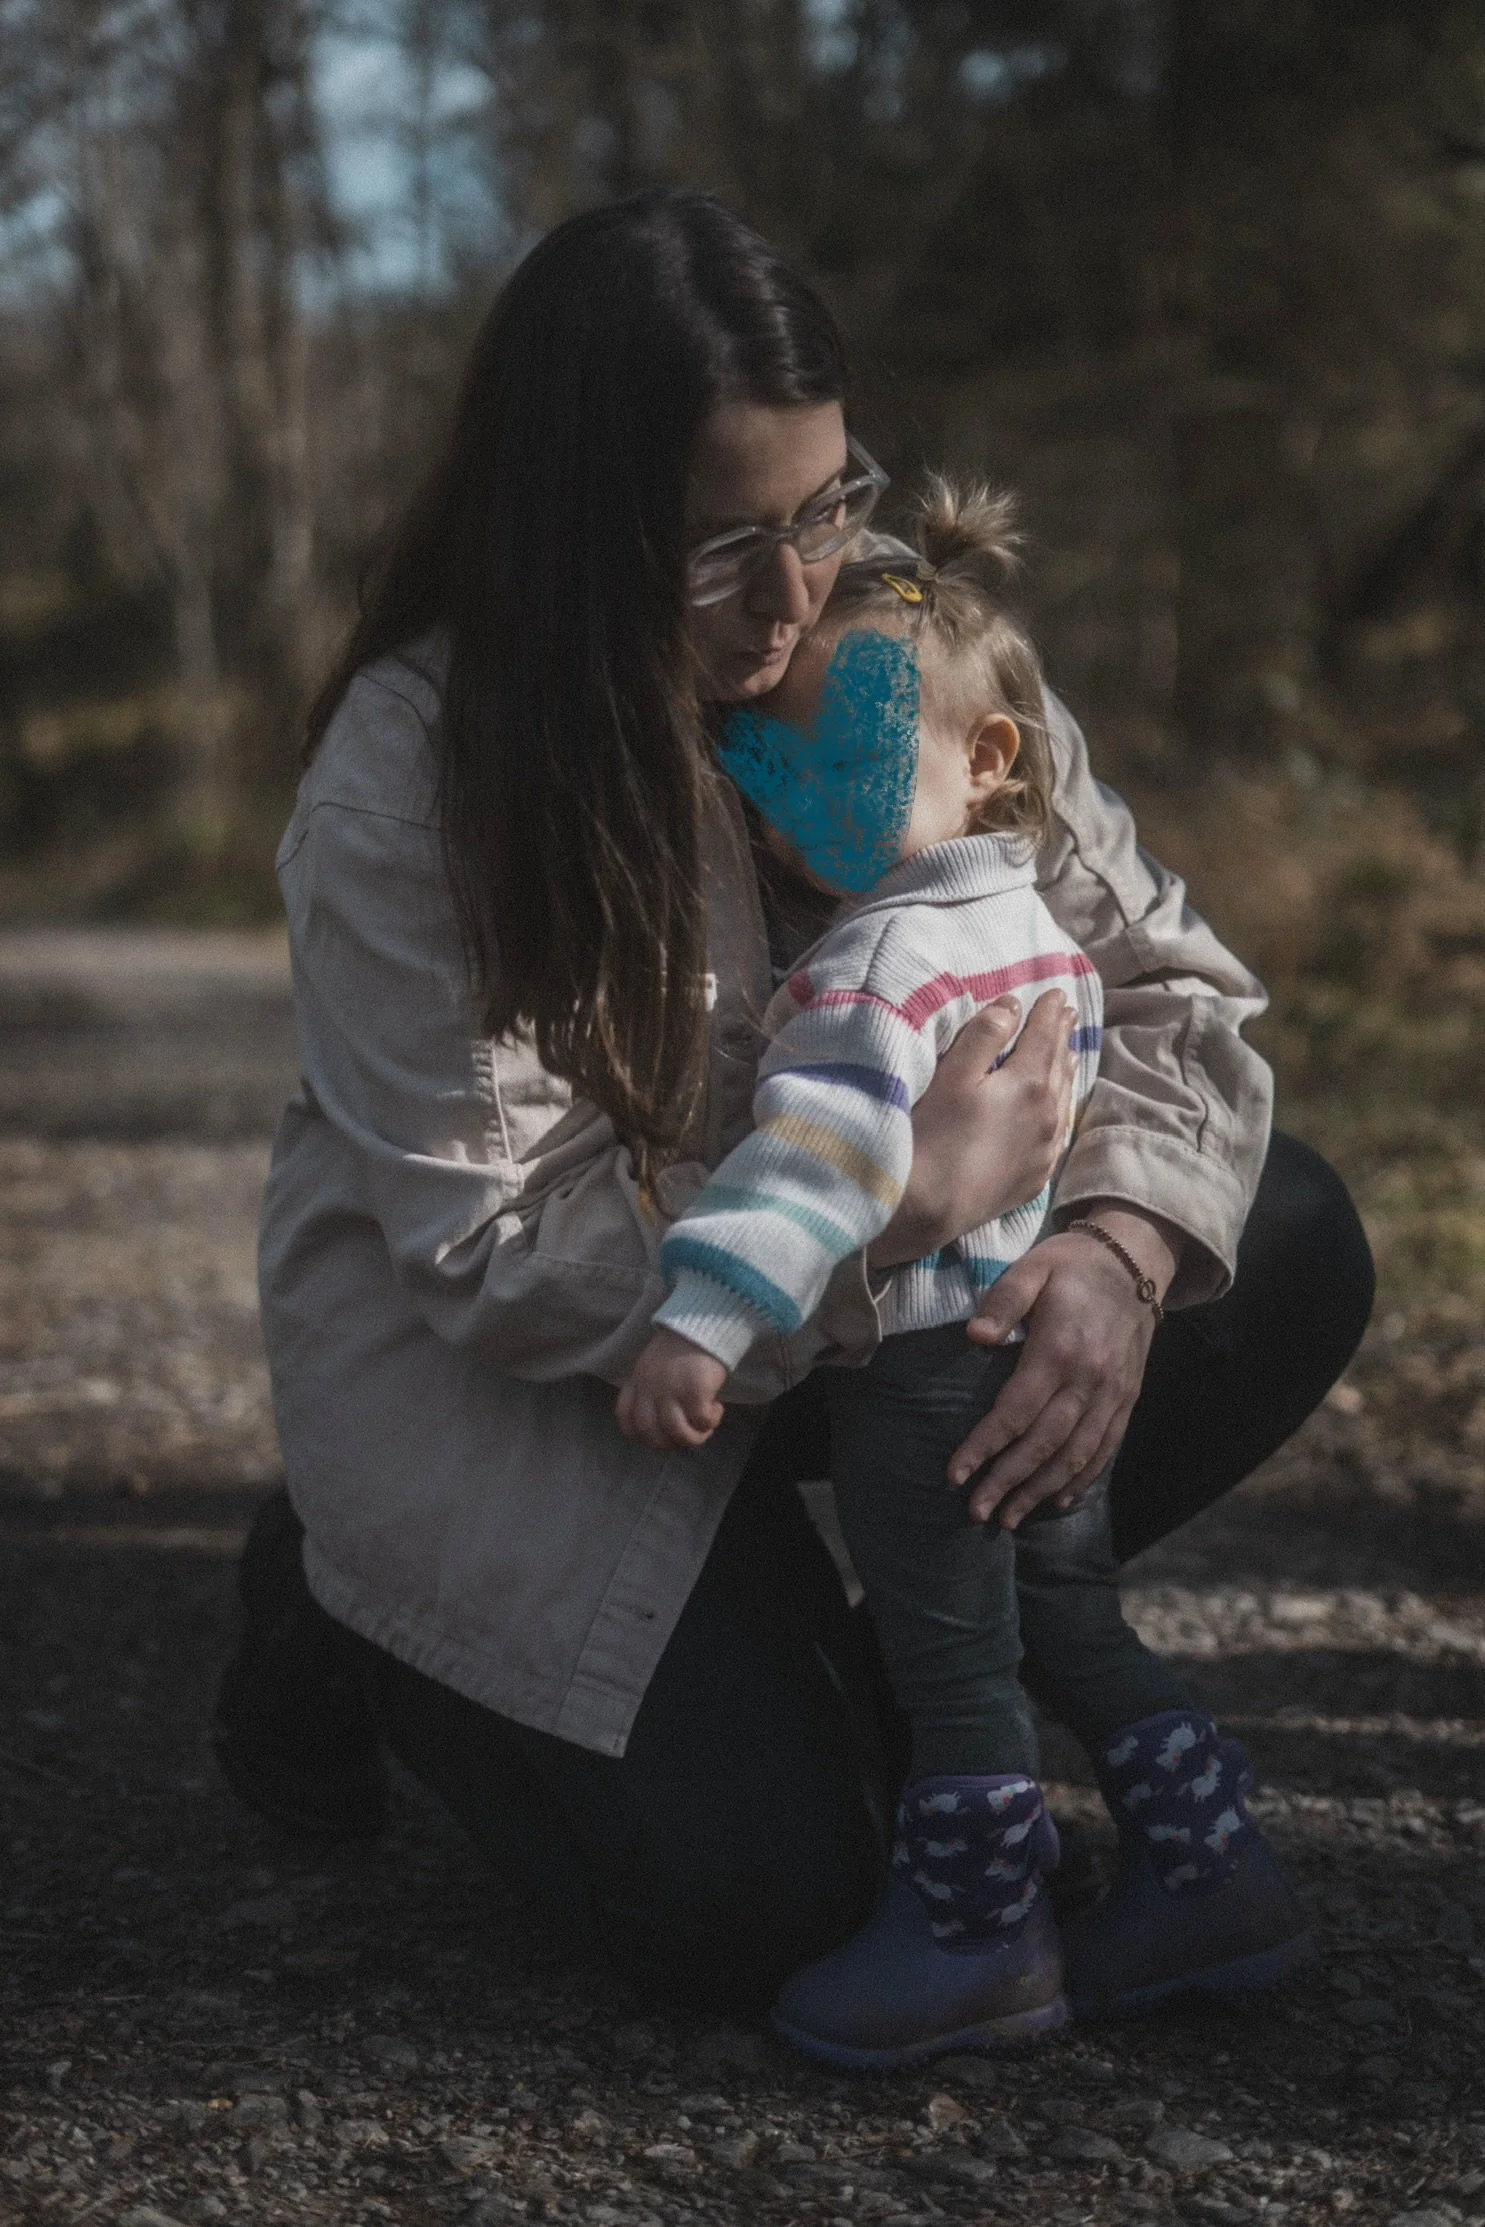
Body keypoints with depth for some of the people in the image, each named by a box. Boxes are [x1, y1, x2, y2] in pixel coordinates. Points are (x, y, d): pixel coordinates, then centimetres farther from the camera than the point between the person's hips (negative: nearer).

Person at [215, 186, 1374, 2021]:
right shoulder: (406, 784, -25)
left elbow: (1166, 980, -8)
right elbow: (507, 1259, -26)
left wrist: (1114, 1250, -29)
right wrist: (910, 1202, -32)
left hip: (841, 1299, 6)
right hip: (494, 1384, -6)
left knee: (1286, 1256, -10)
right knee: (762, 1895, -18)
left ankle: (896, 1641, 5)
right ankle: (350, 1621, 9)